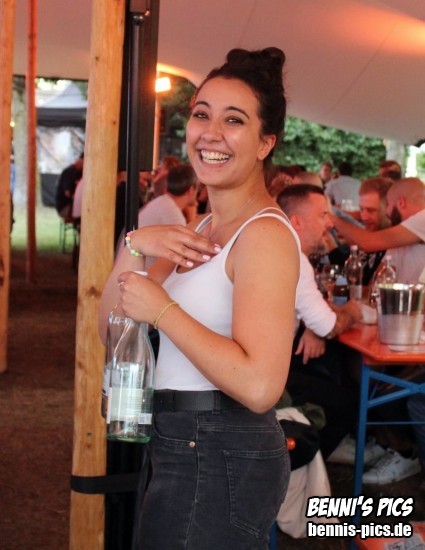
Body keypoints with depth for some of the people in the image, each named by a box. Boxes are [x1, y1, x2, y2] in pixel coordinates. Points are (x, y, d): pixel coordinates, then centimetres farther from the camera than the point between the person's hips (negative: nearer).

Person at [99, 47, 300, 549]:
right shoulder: (205, 231, 10)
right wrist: (135, 247, -9)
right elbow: (111, 330, 8)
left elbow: (259, 385, -30)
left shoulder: (264, 234, -18)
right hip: (186, 449, 9)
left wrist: (161, 309, -22)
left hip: (219, 461, -9)